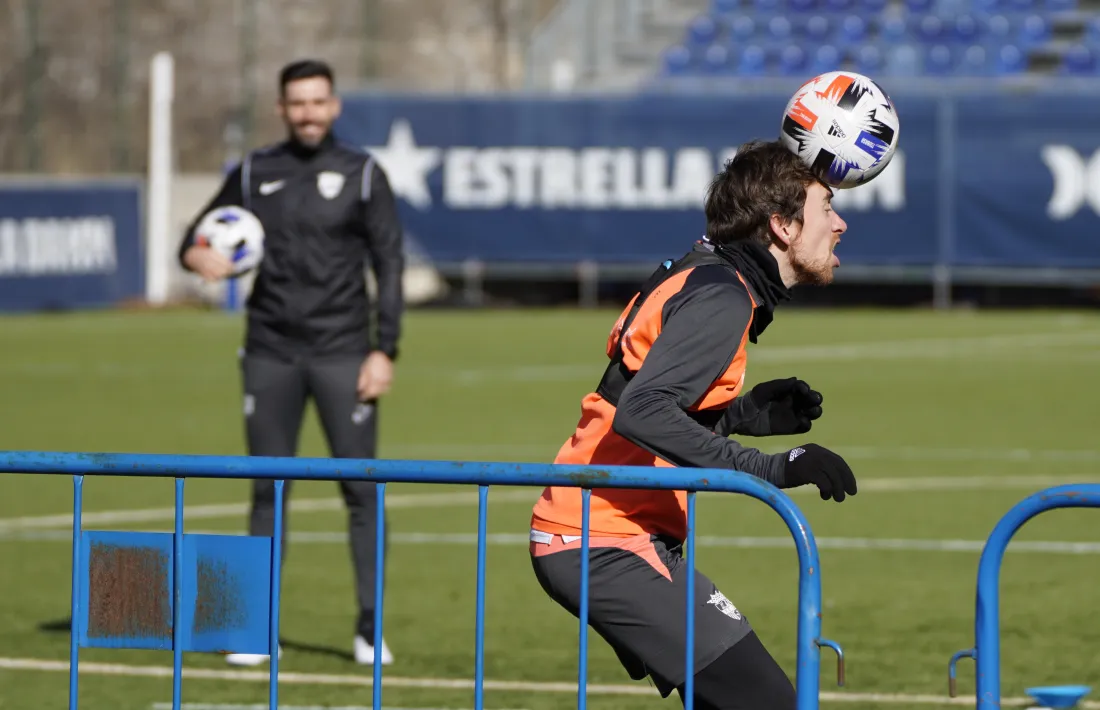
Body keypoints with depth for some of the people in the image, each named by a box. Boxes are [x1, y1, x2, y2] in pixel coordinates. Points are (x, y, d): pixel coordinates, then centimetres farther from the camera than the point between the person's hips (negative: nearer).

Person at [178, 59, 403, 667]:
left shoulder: (361, 174, 3)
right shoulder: (254, 174, 8)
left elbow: (388, 264, 1)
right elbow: (197, 237, 14)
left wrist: (384, 350, -7)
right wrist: (200, 257, -12)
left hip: (342, 352, -2)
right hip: (271, 354, 2)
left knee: (361, 488, -4)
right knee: (267, 490, 3)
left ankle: (369, 628, 2)